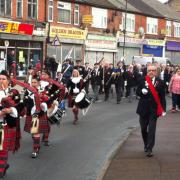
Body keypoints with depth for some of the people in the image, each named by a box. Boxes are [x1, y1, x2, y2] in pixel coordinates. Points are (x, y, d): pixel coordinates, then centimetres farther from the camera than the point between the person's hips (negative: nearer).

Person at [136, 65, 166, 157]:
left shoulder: (160, 82, -3)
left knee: (151, 130, -5)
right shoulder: (142, 81, -1)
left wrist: (163, 109, -5)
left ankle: (149, 149, -1)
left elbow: (162, 97, -1)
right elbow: (137, 92, 4)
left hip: (154, 109, -2)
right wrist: (142, 91, -19)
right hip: (144, 108, 2)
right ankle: (146, 145, 33)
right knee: (143, 128, 12)